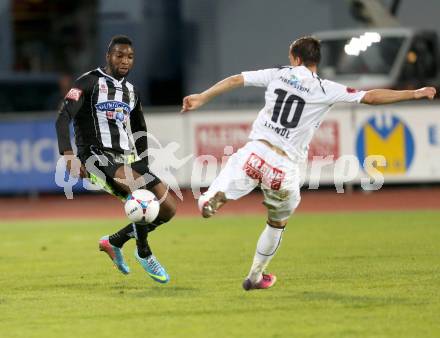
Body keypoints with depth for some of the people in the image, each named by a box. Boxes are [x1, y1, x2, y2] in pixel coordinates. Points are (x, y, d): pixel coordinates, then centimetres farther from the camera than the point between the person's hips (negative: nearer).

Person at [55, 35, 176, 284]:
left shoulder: (132, 92, 18)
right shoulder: (90, 82, -2)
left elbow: (140, 134, 28)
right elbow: (63, 118, -11)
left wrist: (143, 169, 20)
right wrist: (68, 154, -24)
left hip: (127, 159, 7)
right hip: (98, 158, -7)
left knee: (168, 208, -3)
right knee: (140, 189, -34)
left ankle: (115, 242, 15)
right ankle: (144, 253, -15)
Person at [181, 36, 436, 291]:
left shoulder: (277, 75, 11)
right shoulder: (325, 90, 4)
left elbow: (235, 80, 12)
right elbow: (371, 97, 1)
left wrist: (202, 98, 20)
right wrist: (414, 94, 7)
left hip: (256, 153, 0)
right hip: (285, 167, 0)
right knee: (278, 223, 22)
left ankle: (214, 197, -42)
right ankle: (255, 276, 31)